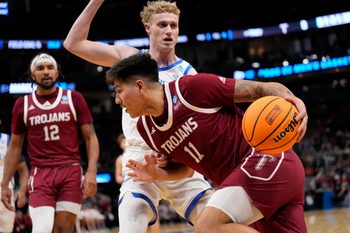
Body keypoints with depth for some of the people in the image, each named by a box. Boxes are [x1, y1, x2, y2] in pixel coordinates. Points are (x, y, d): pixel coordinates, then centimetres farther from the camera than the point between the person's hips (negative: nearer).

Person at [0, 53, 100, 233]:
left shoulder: (74, 99, 5)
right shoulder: (22, 104, 8)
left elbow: (90, 137, 4)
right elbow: (15, 146, 13)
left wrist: (91, 171, -10)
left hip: (71, 172, 0)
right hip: (40, 174, 0)